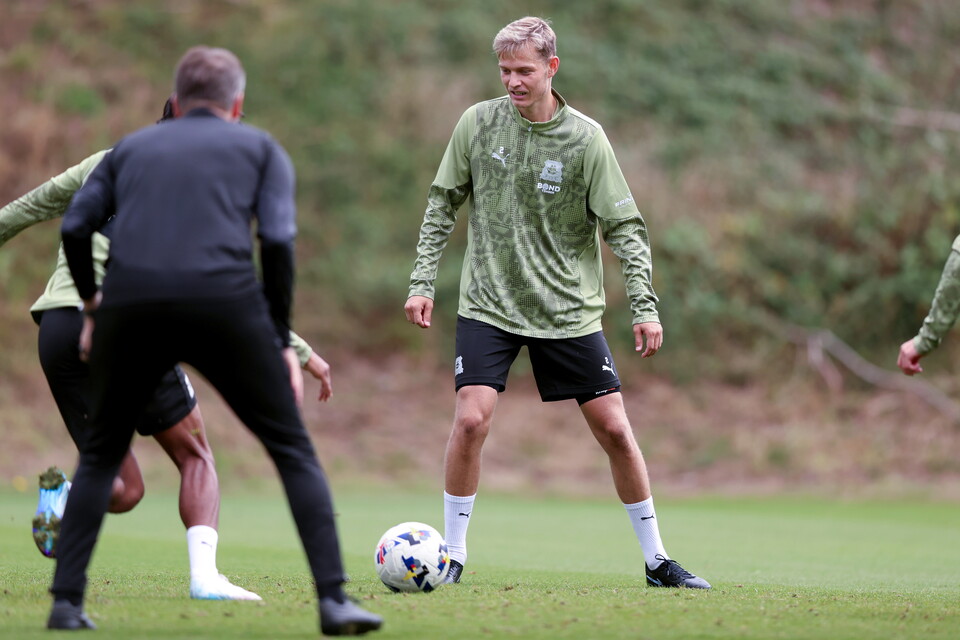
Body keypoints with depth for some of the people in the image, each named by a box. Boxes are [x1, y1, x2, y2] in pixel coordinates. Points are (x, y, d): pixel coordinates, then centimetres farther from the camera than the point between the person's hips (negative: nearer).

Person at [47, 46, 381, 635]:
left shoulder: (132, 147, 27)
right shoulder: (261, 149, 21)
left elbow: (75, 227, 13)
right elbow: (278, 241, 5)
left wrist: (92, 306, 27)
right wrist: (282, 341, 12)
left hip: (130, 304, 2)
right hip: (224, 300, -2)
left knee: (102, 454, 22)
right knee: (293, 450, 11)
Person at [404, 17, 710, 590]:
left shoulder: (585, 139, -7)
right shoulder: (478, 124, -3)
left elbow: (624, 227, -5)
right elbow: (443, 204, 7)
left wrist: (645, 306, -13)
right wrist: (423, 281, 1)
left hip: (569, 311, 0)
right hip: (489, 306, 0)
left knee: (614, 428, 0)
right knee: (471, 418, -16)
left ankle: (657, 559, 13)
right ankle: (453, 556, 0)